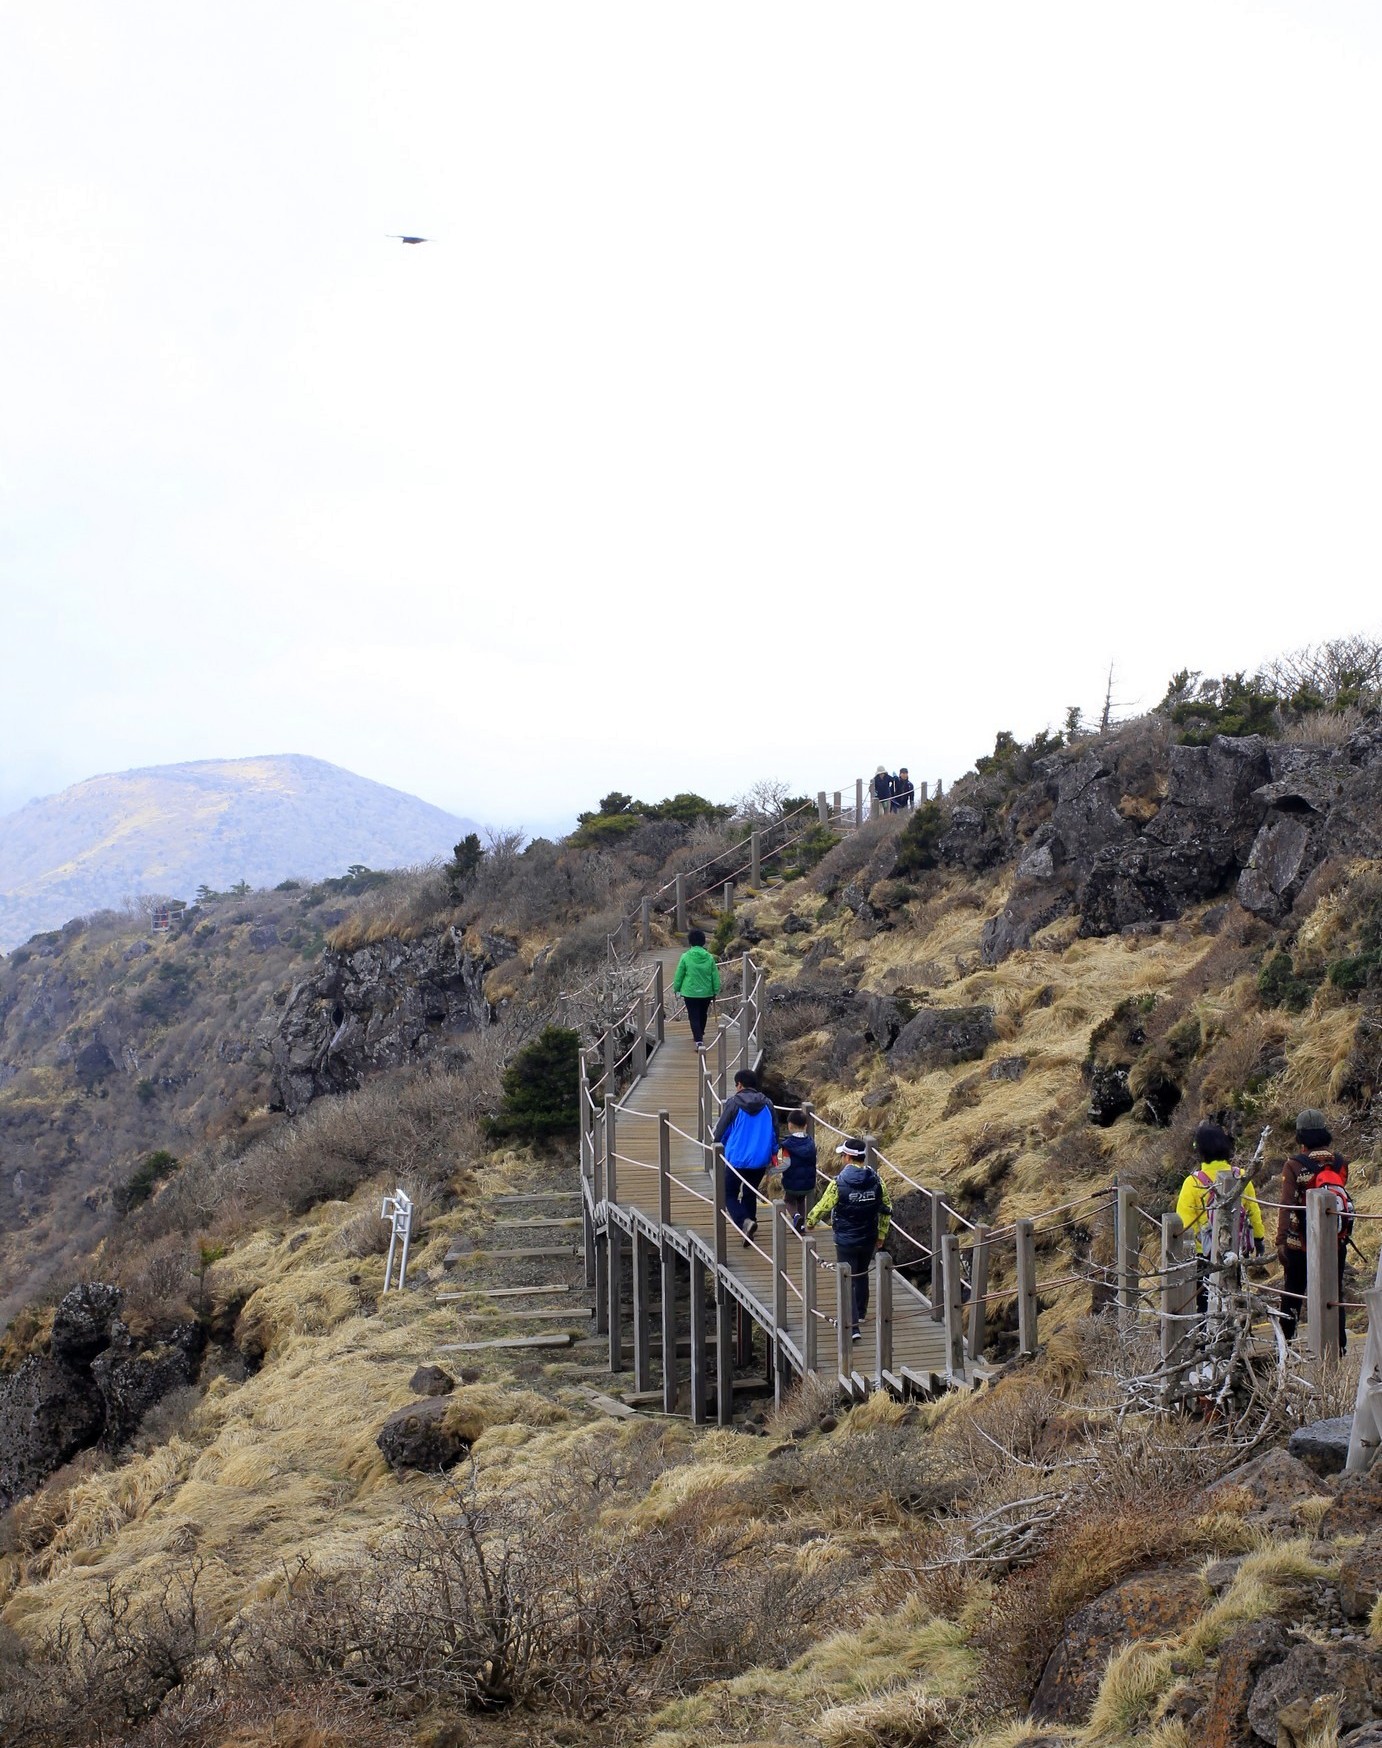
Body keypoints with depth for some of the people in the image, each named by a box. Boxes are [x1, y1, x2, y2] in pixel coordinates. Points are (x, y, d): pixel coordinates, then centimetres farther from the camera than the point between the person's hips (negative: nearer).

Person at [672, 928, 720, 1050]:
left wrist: (676, 988, 10)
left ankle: (699, 1042, -15)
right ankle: (699, 1036, 41)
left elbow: (679, 975, -5)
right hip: (706, 993, 3)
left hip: (690, 992, -3)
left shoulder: (685, 957, -12)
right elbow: (715, 976, 2)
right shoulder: (709, 957, -4)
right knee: (702, 1015, 22)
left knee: (694, 1017, -1)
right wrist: (715, 991, 13)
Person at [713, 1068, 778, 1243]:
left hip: (737, 1159, -4)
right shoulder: (766, 1105, 4)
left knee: (729, 1195, 5)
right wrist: (773, 1154, 22)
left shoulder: (734, 1103, -8)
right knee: (750, 1194, 21)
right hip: (760, 1160, 4)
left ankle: (745, 1222, -19)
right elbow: (774, 1132, 10)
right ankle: (749, 1224, 23)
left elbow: (721, 1130, -2)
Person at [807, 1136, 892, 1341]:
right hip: (869, 1240, 5)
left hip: (846, 1241, -5)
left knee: (848, 1280, -1)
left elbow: (822, 1207, -6)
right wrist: (881, 1235, 16)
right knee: (862, 1274, 26)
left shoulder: (839, 1184, -18)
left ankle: (852, 1326, -9)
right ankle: (861, 1312, 44)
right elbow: (886, 1210, 3)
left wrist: (810, 1222, 14)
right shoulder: (876, 1181, -5)